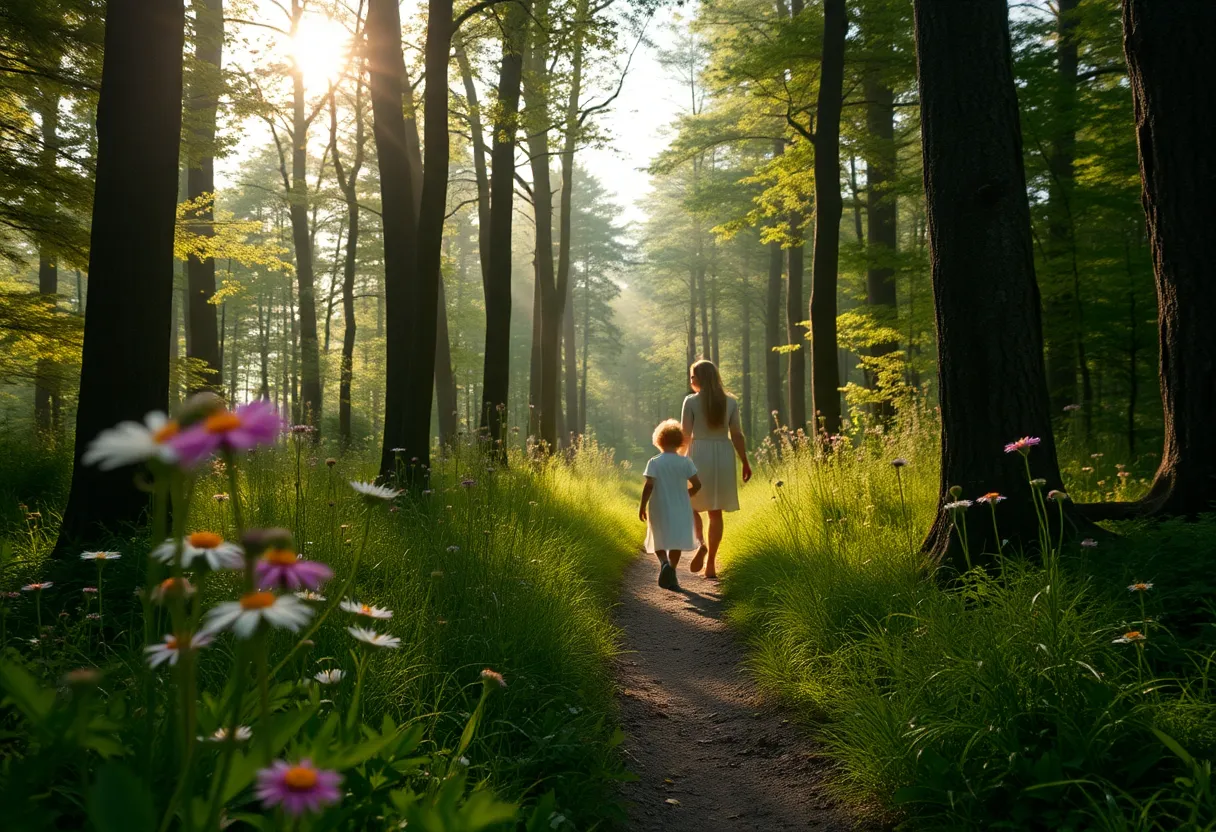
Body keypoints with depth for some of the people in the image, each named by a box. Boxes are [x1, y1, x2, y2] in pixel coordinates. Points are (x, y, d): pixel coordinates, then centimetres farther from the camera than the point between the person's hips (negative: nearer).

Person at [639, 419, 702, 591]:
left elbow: (648, 486, -14)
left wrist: (642, 506, -5)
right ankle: (670, 573, 5)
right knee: (676, 542, 9)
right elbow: (697, 485, -4)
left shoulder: (654, 463, -8)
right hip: (680, 509, 1)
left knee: (659, 541, 14)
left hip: (659, 509, -1)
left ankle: (664, 562, -13)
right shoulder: (686, 462, -4)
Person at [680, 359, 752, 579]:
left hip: (699, 455, -3)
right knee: (715, 511, 8)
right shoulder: (730, 401, 4)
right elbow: (737, 435, 1)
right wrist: (745, 462, 6)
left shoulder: (691, 401, -5)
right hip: (723, 456, 3)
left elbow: (685, 435, -4)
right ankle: (711, 564, 6)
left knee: (691, 504, 14)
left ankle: (701, 543, -12)